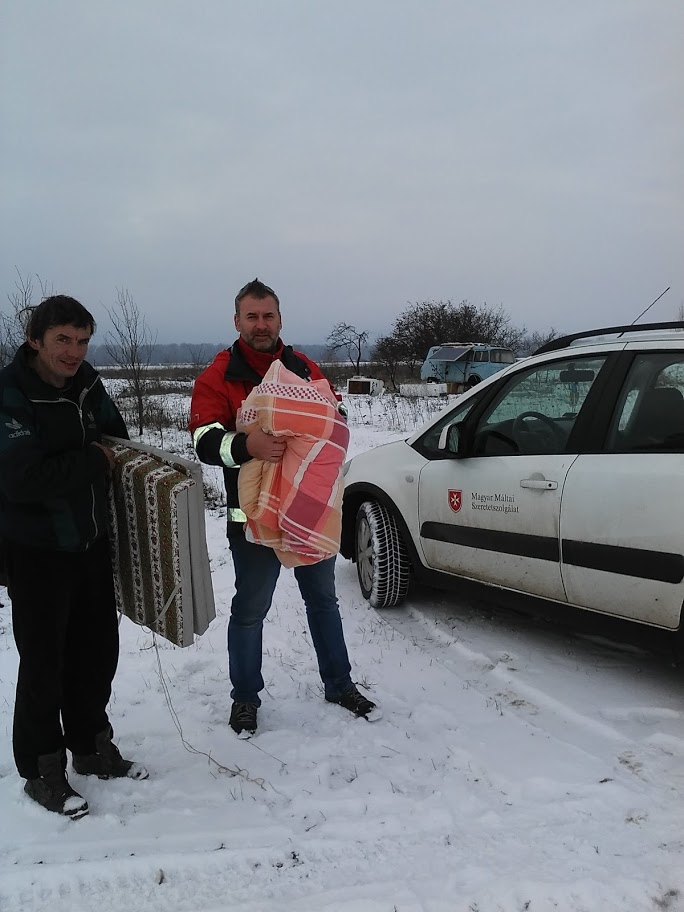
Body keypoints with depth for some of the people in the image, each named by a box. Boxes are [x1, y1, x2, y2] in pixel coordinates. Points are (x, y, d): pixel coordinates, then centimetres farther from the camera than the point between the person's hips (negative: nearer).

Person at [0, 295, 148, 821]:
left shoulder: (86, 384, 3)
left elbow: (116, 436, 19)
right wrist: (94, 462, -19)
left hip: (92, 543, 7)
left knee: (97, 649, 16)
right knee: (44, 660, 3)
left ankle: (93, 747, 35)